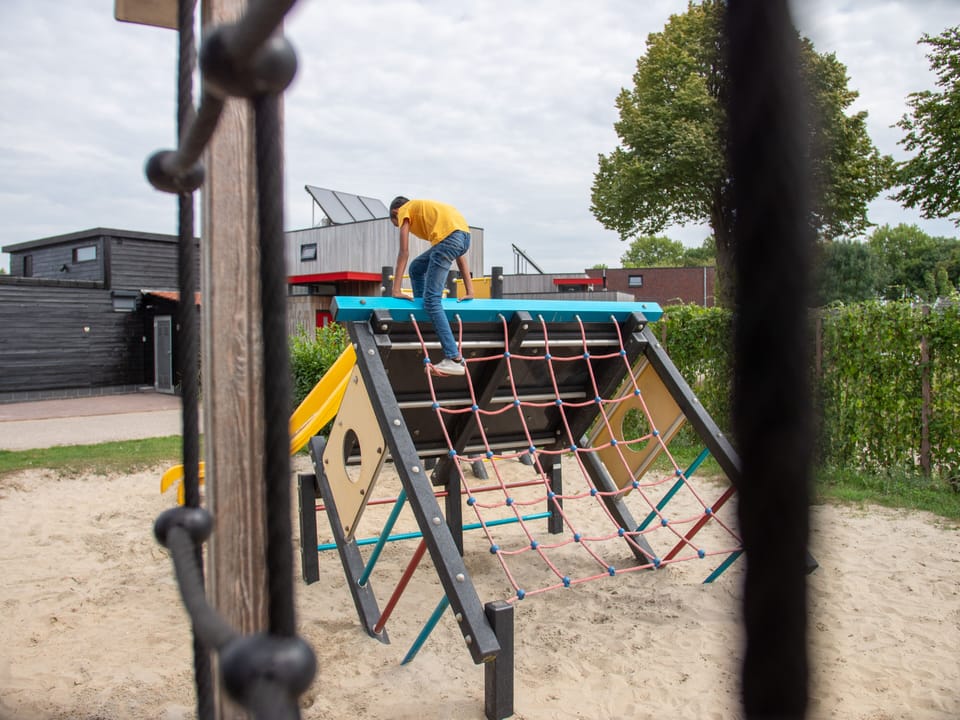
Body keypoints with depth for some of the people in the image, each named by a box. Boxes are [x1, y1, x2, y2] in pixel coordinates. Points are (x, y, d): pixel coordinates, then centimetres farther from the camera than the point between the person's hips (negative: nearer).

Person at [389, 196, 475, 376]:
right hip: (465, 235, 8)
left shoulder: (404, 210, 21)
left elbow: (404, 251, 7)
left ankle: (454, 359, -13)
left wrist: (396, 290, 7)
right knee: (417, 267, 27)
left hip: (448, 236, -8)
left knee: (431, 299, -7)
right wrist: (469, 291, 29)